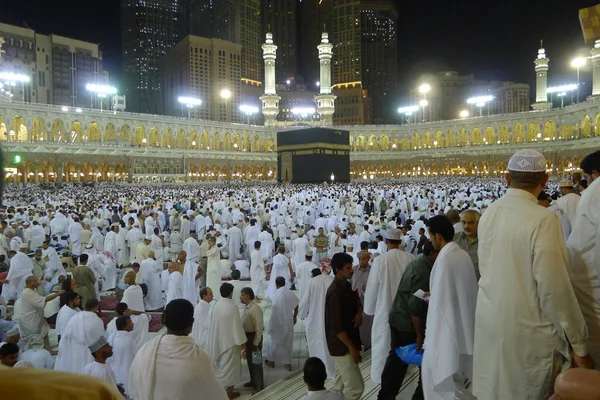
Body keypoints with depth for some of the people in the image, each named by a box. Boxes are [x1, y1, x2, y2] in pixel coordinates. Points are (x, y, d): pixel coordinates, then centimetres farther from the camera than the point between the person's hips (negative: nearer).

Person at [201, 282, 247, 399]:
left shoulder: (214, 306, -5)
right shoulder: (232, 307, -22)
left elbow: (208, 325, 4)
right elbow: (237, 327, -19)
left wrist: (211, 341, 18)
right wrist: (243, 344, -10)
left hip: (216, 342, 5)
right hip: (229, 342, -5)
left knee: (220, 365, 21)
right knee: (229, 366, 10)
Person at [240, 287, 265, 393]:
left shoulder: (255, 309, -24)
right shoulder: (246, 307, 4)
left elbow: (259, 327, -23)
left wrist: (256, 343, -20)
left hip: (254, 337, -9)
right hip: (247, 336, 9)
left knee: (256, 361, 3)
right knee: (249, 360, 21)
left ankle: (259, 386, 17)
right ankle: (253, 381, 38)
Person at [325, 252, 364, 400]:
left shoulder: (346, 285, 4)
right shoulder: (335, 292, -24)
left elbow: (355, 300, 22)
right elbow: (336, 326, -24)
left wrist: (359, 311, 0)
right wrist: (352, 348, -21)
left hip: (344, 344, 9)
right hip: (341, 345, -9)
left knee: (341, 385, 18)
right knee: (356, 387, -6)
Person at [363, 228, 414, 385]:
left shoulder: (380, 260, -18)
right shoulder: (411, 258, -12)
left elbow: (372, 286, -11)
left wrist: (369, 308, 4)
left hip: (385, 308, -3)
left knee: (384, 342, 13)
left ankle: (383, 376, 24)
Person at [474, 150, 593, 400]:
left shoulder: (488, 214, -1)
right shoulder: (542, 220, -20)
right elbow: (554, 289, -18)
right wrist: (579, 345, -8)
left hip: (490, 323, 5)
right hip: (527, 334, -5)